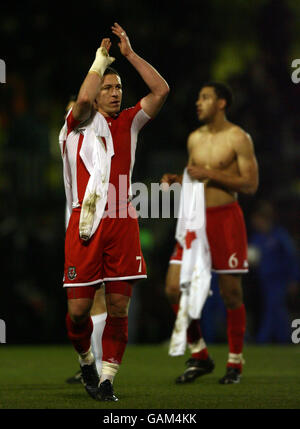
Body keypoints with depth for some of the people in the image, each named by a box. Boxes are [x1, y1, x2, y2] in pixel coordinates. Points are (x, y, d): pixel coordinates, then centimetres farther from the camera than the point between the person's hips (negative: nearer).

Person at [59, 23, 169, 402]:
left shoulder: (129, 122, 16)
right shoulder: (80, 122, 5)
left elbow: (161, 90, 8)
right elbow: (84, 98, -17)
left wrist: (129, 53, 7)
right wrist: (101, 58, -4)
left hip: (122, 223, 3)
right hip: (86, 224, -3)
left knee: (119, 307, -1)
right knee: (78, 308, -3)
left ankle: (107, 378, 7)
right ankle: (85, 360, 25)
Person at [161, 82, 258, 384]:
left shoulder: (237, 138, -6)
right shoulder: (194, 138, 14)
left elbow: (251, 184, -11)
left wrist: (210, 174, -16)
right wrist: (175, 180, 5)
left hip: (225, 218, -6)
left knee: (231, 293, 0)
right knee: (174, 289, -2)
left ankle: (235, 363, 12)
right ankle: (199, 356, 11)